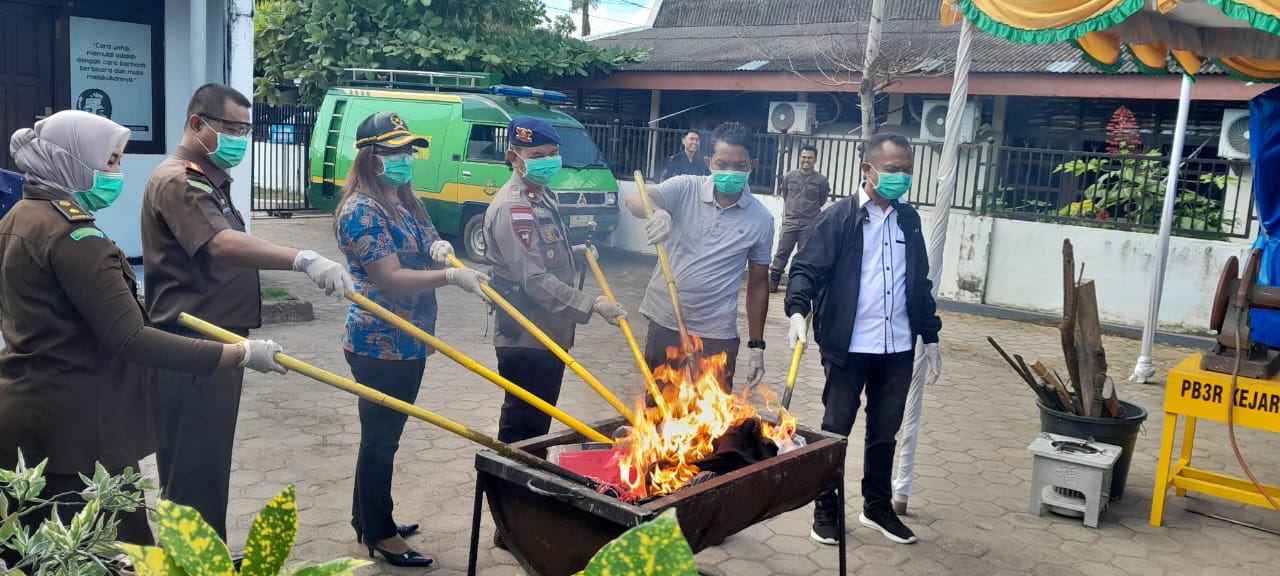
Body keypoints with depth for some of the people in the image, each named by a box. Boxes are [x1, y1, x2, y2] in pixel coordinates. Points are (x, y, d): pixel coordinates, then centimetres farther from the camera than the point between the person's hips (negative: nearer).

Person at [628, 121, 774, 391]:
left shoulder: (761, 219, -2)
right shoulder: (685, 189, -6)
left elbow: (758, 283, 6)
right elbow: (634, 199, -24)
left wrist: (756, 346, 6)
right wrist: (657, 213, -48)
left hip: (716, 335, 0)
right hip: (665, 323, 1)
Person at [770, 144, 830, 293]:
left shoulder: (821, 180, -4)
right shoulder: (789, 176, 3)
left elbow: (822, 200, 11)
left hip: (810, 224, -1)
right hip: (790, 221, 2)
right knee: (782, 252, 1)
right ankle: (774, 279, 8)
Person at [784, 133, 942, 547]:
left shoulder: (908, 219, 11)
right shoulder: (839, 217, -6)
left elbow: (920, 282, 17)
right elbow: (807, 268, -12)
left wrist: (930, 335, 16)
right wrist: (798, 310, -29)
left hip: (898, 347, 5)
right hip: (849, 346, -5)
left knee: (885, 432, 15)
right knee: (835, 430, 6)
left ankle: (877, 507, 30)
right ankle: (827, 509, 20)